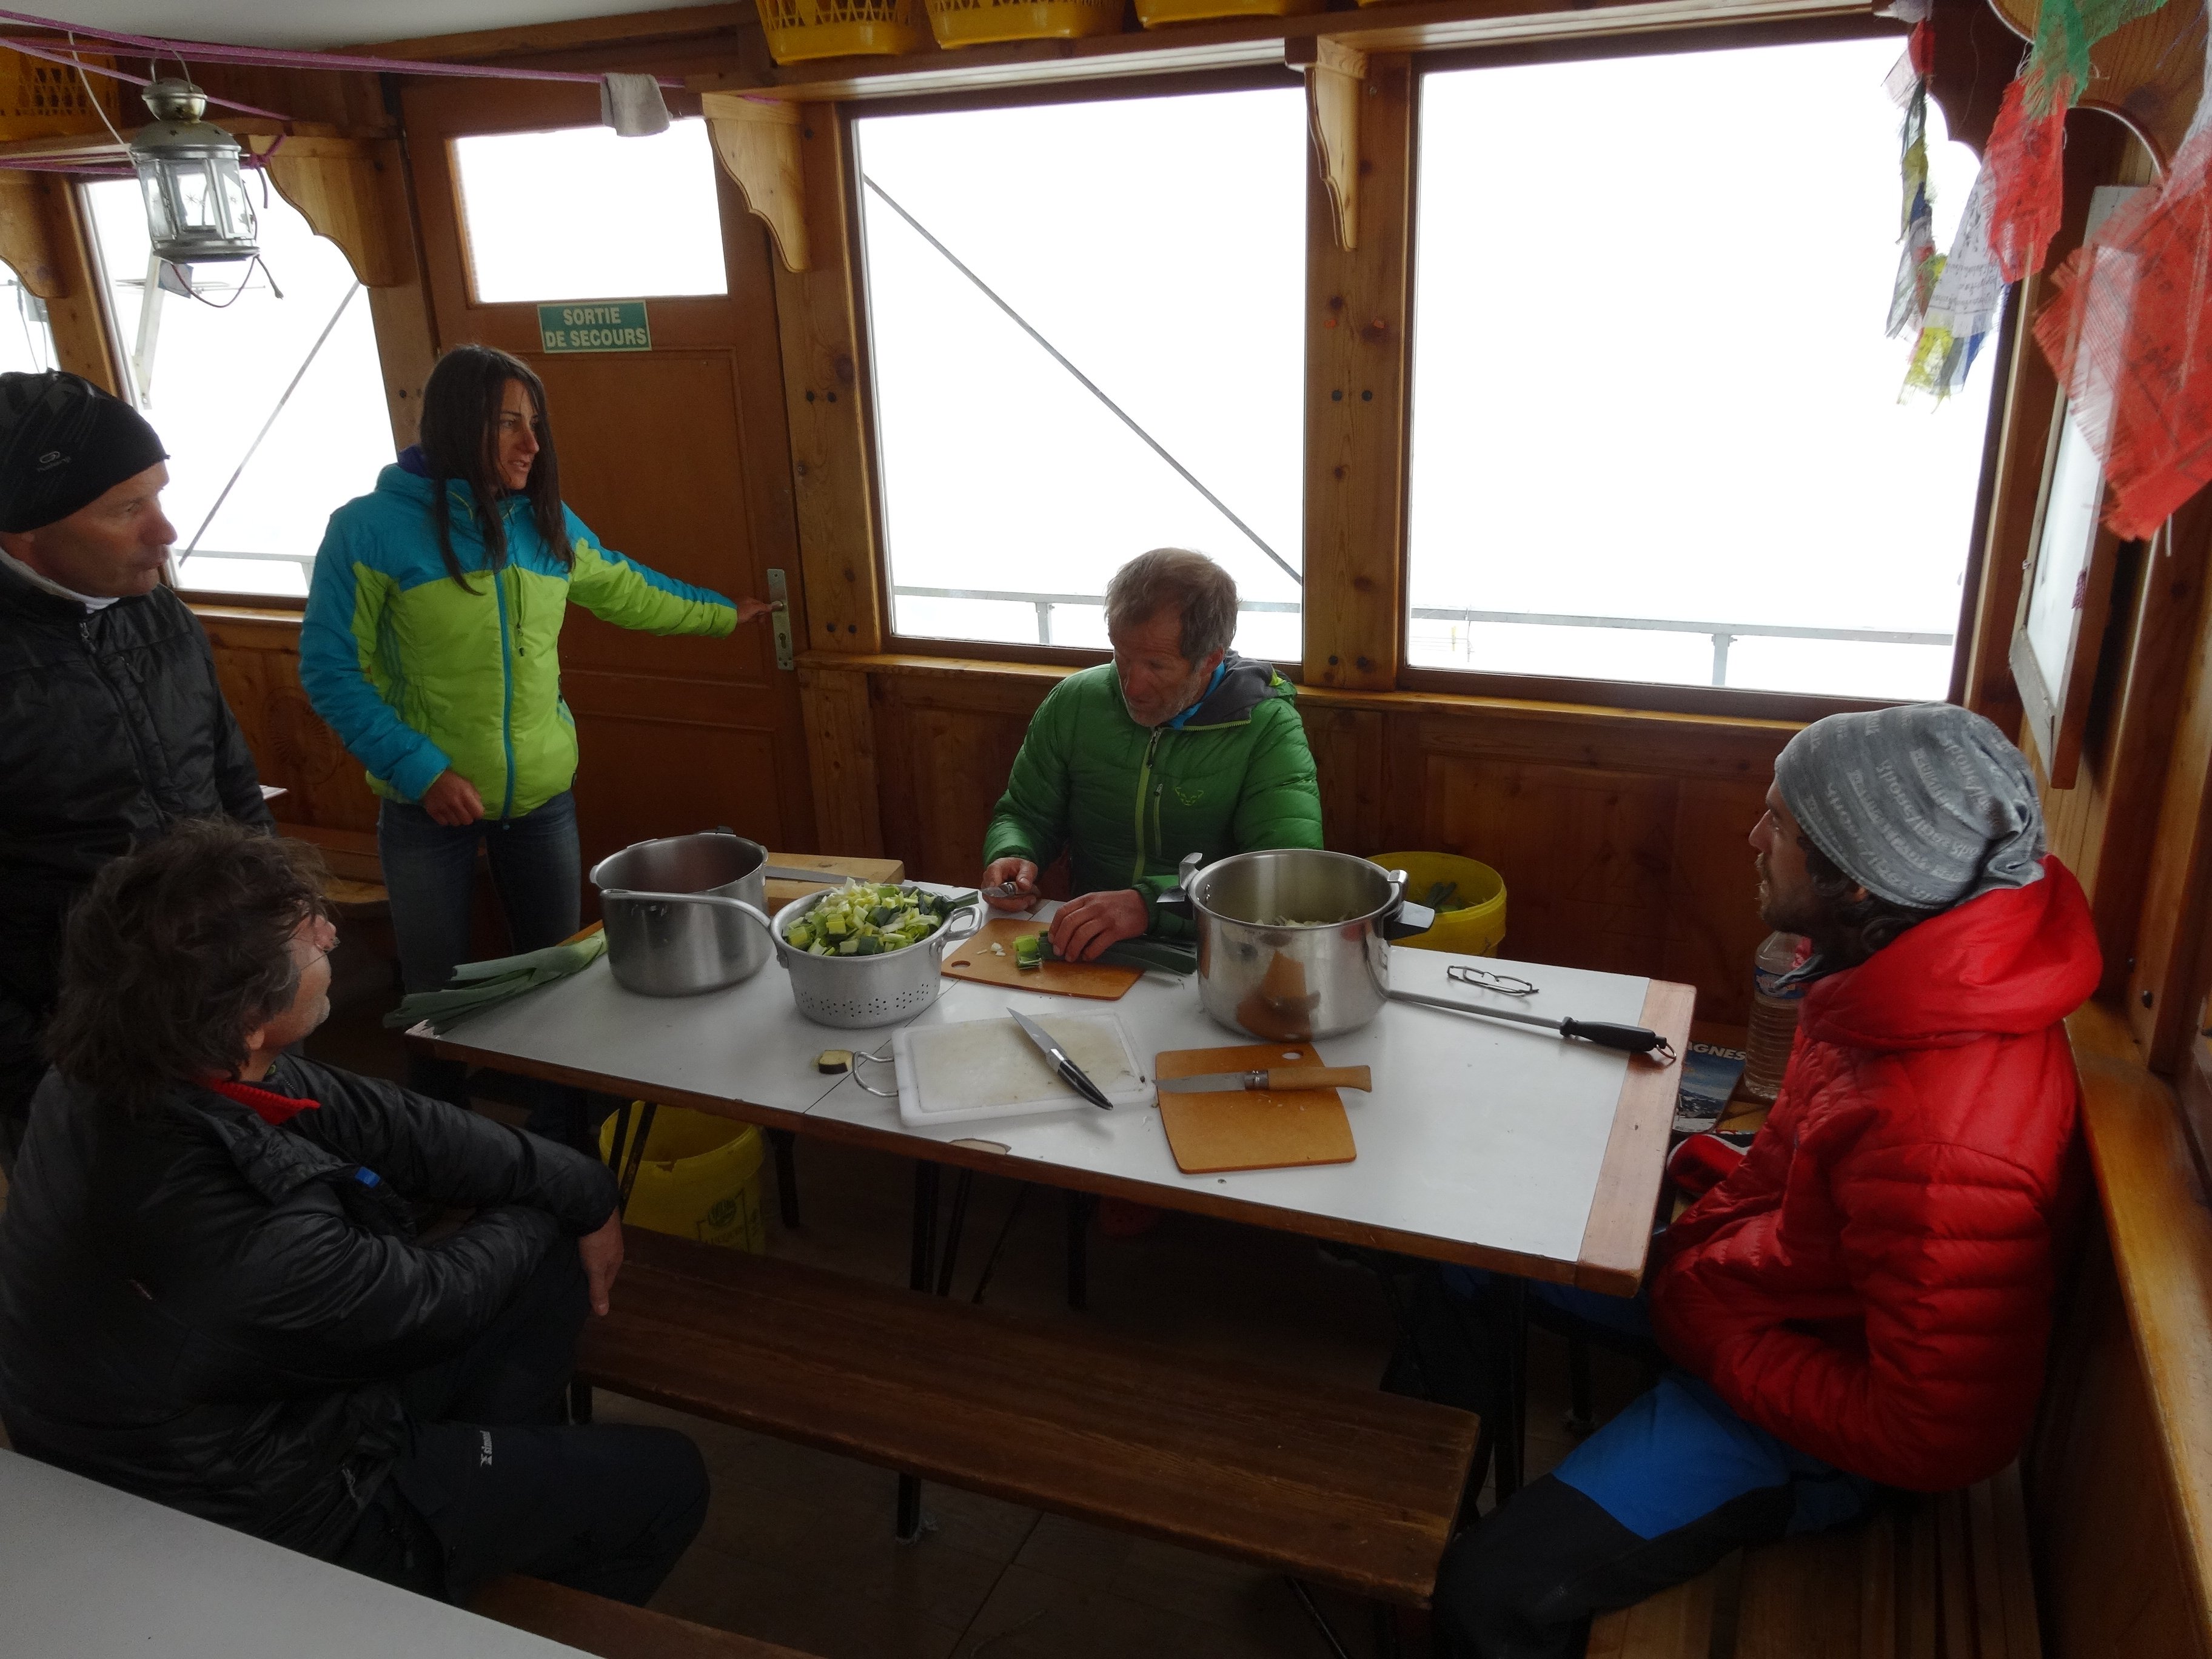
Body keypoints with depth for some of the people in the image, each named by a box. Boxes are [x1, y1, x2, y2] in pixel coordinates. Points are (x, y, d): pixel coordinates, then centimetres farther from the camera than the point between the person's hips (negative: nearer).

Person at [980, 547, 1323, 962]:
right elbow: (1024, 815, 15)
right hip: (1084, 954, 4)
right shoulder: (1074, 702, 2)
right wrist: (1010, 856, -9)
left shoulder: (1269, 729, -11)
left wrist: (1151, 904, -33)